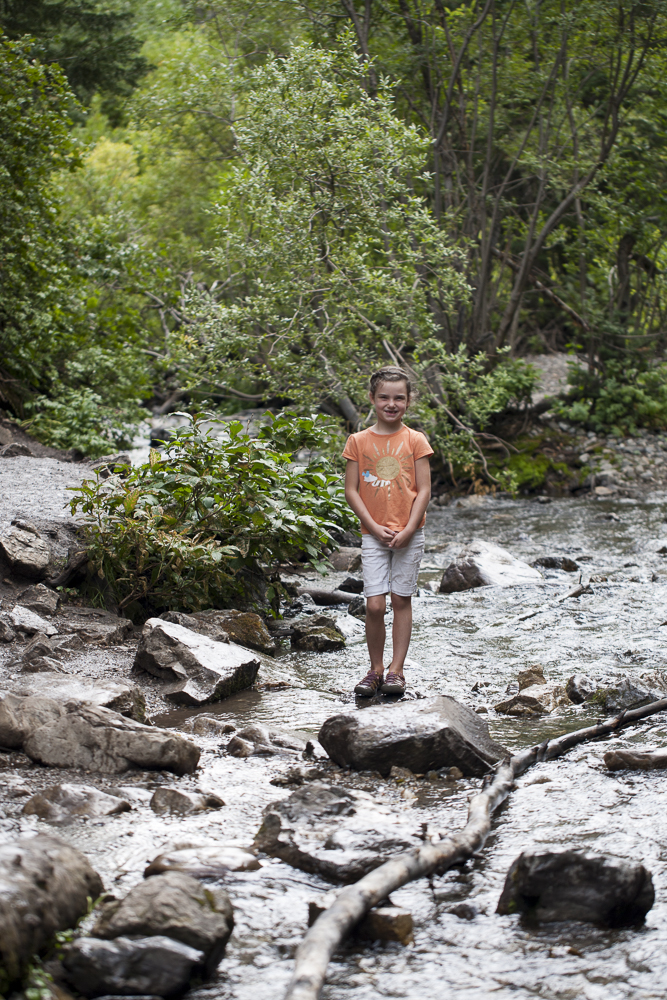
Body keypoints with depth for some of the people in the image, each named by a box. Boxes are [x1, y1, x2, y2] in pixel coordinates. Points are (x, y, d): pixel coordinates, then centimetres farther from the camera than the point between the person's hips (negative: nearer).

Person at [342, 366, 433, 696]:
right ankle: (375, 669, 8)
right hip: (373, 533, 0)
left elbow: (424, 490, -1)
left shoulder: (415, 441, 2)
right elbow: (351, 490, 2)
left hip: (408, 534, 0)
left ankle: (396, 670, 11)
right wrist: (374, 527, -8)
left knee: (401, 600, 4)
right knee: (375, 605, -6)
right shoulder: (359, 441, 3)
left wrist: (408, 530, -11)